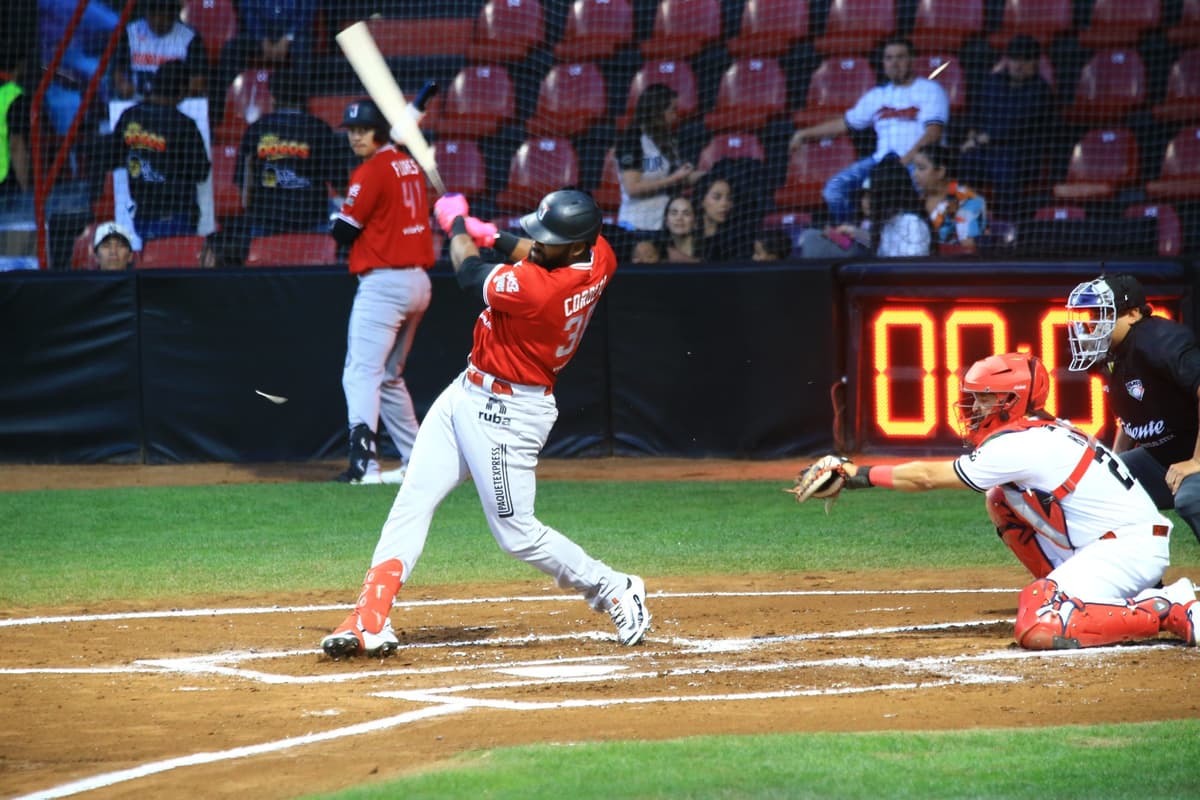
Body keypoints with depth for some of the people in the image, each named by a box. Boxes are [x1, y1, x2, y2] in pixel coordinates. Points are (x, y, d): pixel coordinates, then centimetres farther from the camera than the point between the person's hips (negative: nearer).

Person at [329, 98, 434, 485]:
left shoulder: (372, 172, -12)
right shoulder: (409, 165, 13)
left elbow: (344, 232, -9)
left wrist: (339, 218, 12)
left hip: (383, 283, -9)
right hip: (419, 282, 9)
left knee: (361, 374, -16)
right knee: (390, 377, 21)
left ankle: (364, 462, -33)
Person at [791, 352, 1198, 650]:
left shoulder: (1019, 446, -13)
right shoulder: (1048, 432, 15)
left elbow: (926, 477, -8)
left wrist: (858, 473, 0)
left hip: (1133, 546, -10)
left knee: (1037, 630, -22)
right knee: (1002, 499, 15)